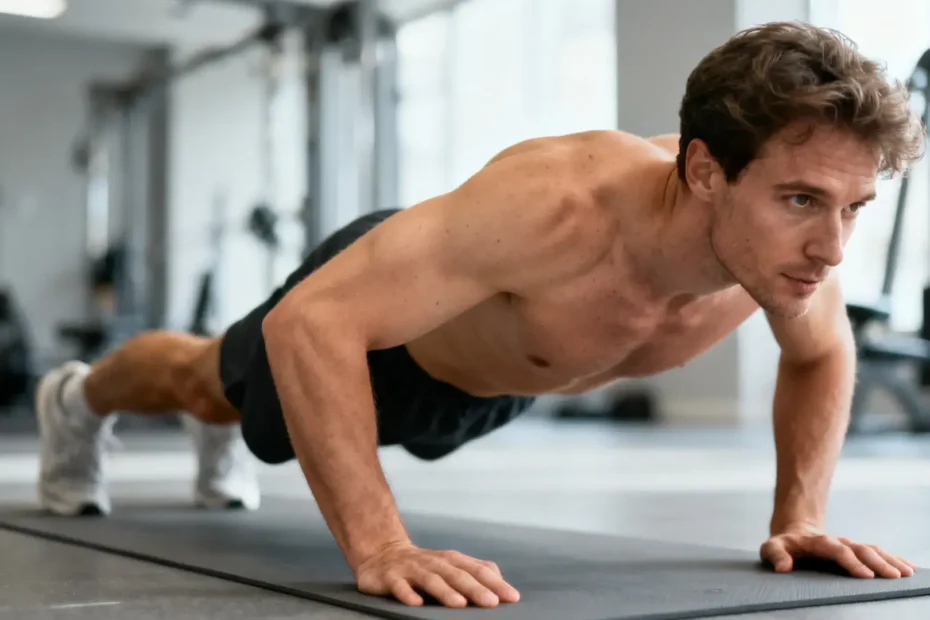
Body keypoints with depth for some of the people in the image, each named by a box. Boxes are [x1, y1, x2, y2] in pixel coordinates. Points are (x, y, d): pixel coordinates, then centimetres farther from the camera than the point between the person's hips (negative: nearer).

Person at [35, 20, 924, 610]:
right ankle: (78, 399, 62)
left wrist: (799, 517, -18)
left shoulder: (790, 236, -33)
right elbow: (310, 324, -50)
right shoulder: (559, 205, -52)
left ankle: (223, 454, 74)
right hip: (359, 306, -5)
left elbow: (821, 353, -8)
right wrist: (376, 546, -54)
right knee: (207, 389, 28)